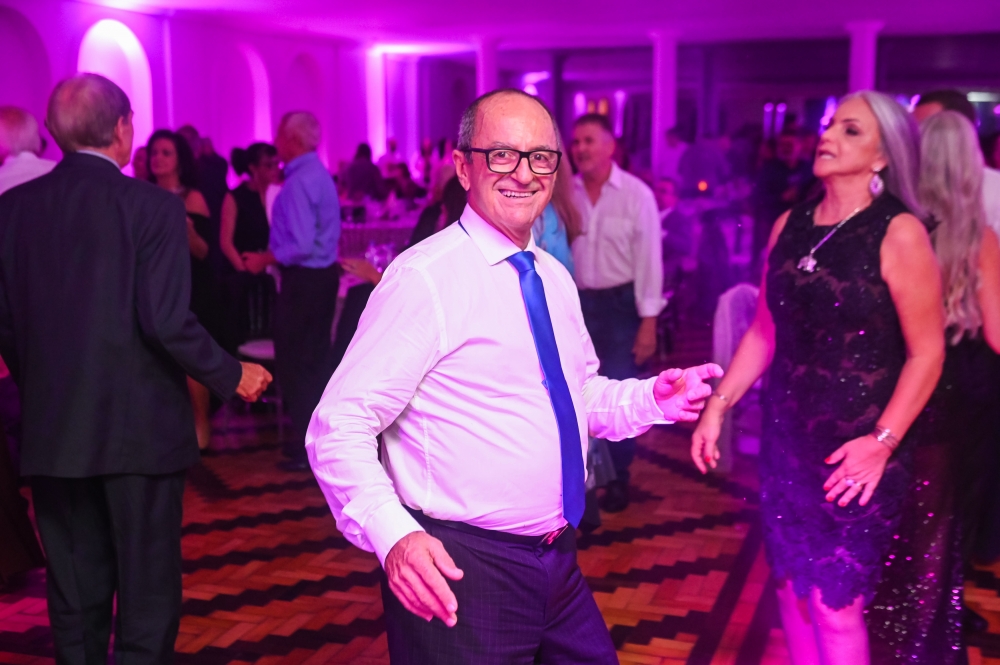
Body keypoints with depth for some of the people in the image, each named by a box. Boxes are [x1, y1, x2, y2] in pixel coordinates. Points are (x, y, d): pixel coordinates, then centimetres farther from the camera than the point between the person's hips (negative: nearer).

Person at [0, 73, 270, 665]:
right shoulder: (152, 206, -12)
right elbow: (167, 322, -19)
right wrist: (232, 376, -4)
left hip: (53, 431, 5)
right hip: (139, 427, -4)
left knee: (75, 597, 16)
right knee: (148, 590, 9)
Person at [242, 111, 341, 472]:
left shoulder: (298, 182, -19)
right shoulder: (320, 174, 11)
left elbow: (302, 245, -26)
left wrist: (264, 260, -13)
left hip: (303, 280, -9)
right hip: (322, 275, 9)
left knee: (294, 363, 0)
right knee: (314, 359, 17)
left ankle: (308, 448, 7)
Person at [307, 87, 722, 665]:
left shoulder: (555, 279, 7)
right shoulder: (426, 278, -17)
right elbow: (339, 428, -21)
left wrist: (653, 400, 0)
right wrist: (393, 535, -35)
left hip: (557, 563, 8)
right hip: (461, 573, -7)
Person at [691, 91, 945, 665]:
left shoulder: (899, 233, -11)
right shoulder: (789, 226, 5)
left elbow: (927, 352, -12)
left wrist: (882, 442, -18)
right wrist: (718, 406, 6)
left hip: (856, 450, -5)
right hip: (786, 439, 5)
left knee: (835, 606, 1)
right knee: (792, 589, 14)